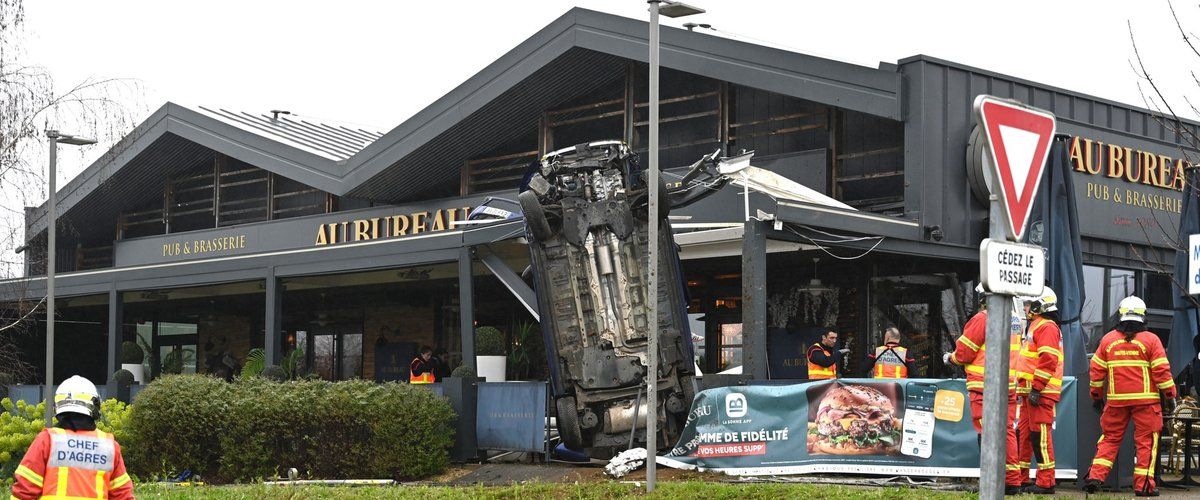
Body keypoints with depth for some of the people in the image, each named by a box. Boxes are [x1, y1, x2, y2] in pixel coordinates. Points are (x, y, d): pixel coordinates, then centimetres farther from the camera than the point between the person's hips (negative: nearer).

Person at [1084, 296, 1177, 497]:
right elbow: (1162, 371, -6)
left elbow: (1096, 370, 8)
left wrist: (1096, 395, 20)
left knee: (1109, 438, 12)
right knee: (1146, 441, 3)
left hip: (1116, 400, 3)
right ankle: (1143, 485, 1)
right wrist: (1170, 396, 2)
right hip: (1146, 400, -3)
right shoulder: (1151, 340, -4)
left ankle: (1095, 476, 1)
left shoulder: (1108, 339, 5)